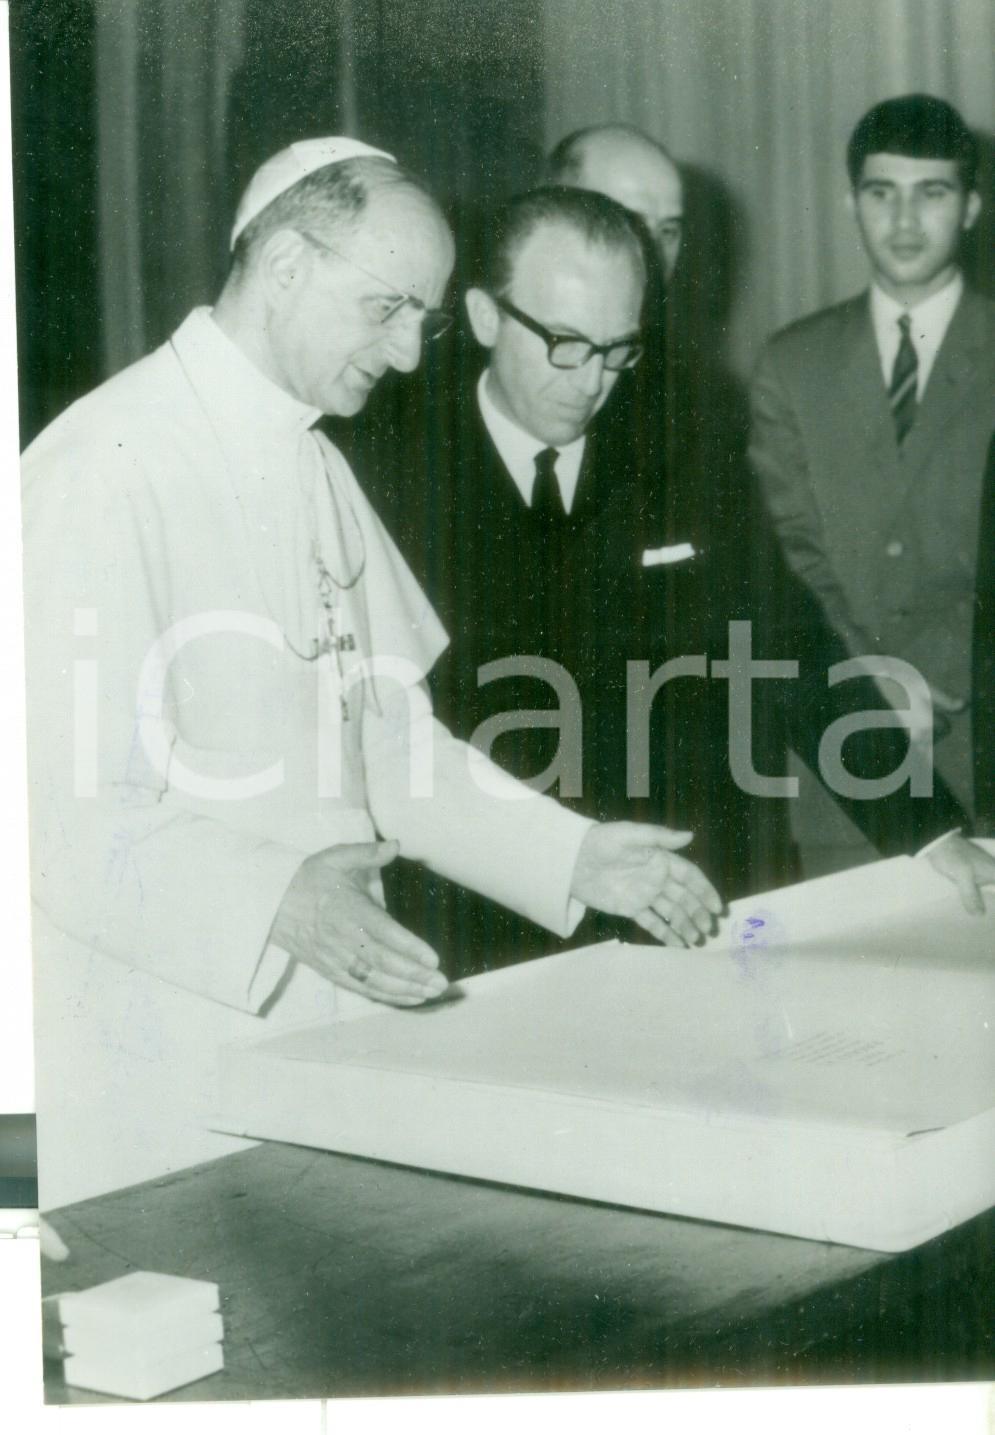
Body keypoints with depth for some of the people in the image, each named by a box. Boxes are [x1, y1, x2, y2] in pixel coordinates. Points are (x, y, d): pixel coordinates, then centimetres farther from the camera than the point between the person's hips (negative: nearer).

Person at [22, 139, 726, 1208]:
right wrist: (276, 902, -33)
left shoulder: (316, 471, 16)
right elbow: (69, 809, -20)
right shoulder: (108, 468, -14)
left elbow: (390, 740, 17)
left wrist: (577, 859, 7)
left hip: (328, 1030, 8)